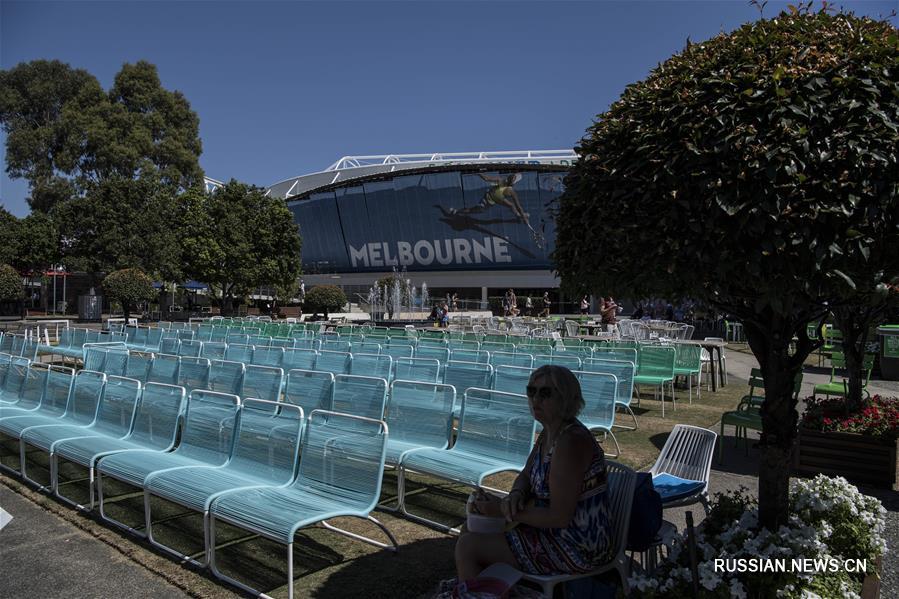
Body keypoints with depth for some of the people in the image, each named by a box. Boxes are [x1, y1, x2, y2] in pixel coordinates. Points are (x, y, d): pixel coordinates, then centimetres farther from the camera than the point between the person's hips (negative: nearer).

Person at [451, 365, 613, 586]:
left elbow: (558, 517, -27)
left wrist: (501, 510, -19)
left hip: (575, 550, -10)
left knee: (466, 547, -11)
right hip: (556, 532, 10)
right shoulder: (548, 433, 4)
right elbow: (525, 476, 14)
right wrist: (515, 494, -11)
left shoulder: (571, 442, -26)